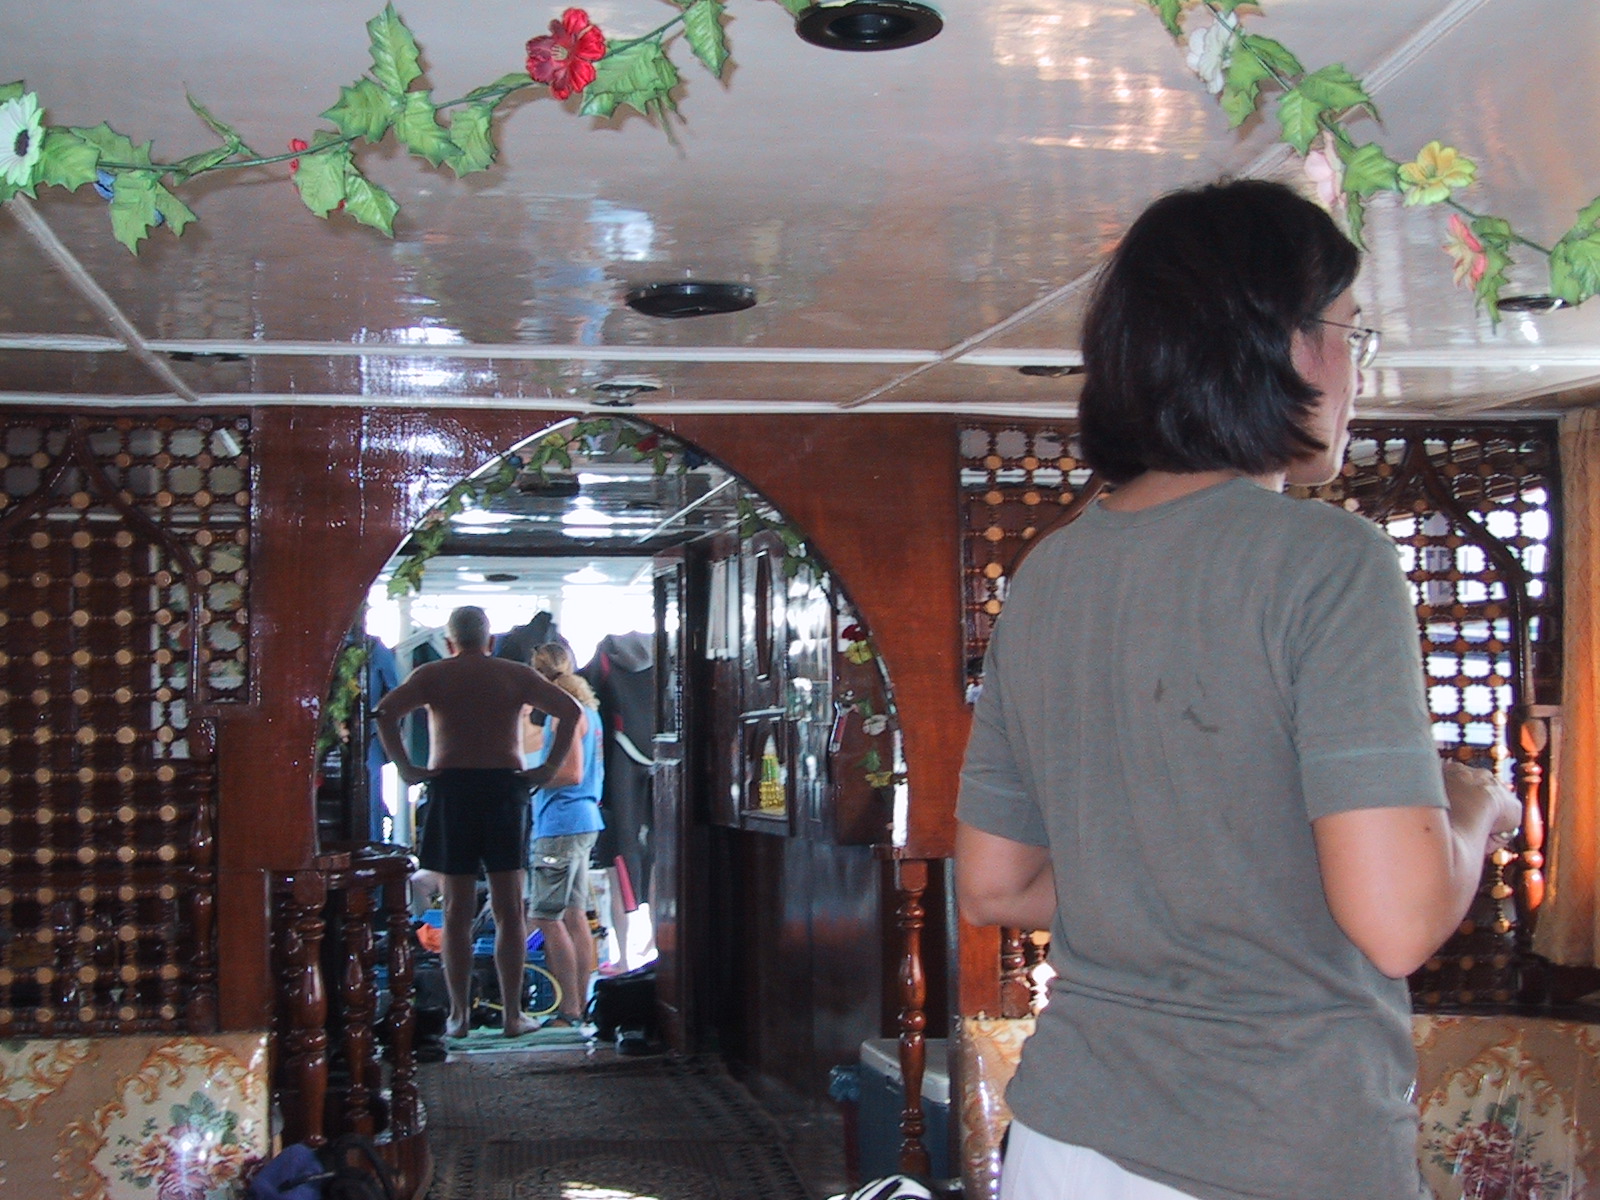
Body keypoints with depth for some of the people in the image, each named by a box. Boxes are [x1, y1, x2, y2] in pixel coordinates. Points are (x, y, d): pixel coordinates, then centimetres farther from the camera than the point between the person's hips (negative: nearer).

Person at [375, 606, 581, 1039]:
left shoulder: (432, 675, 6)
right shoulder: (515, 674, 9)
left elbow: (386, 711, -9)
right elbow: (568, 710, -2)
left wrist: (406, 768, -5)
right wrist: (550, 769, -1)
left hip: (451, 786, 0)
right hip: (504, 784, 0)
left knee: (457, 912, 5)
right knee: (508, 911, 5)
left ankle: (459, 1015, 6)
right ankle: (513, 1015, 5)